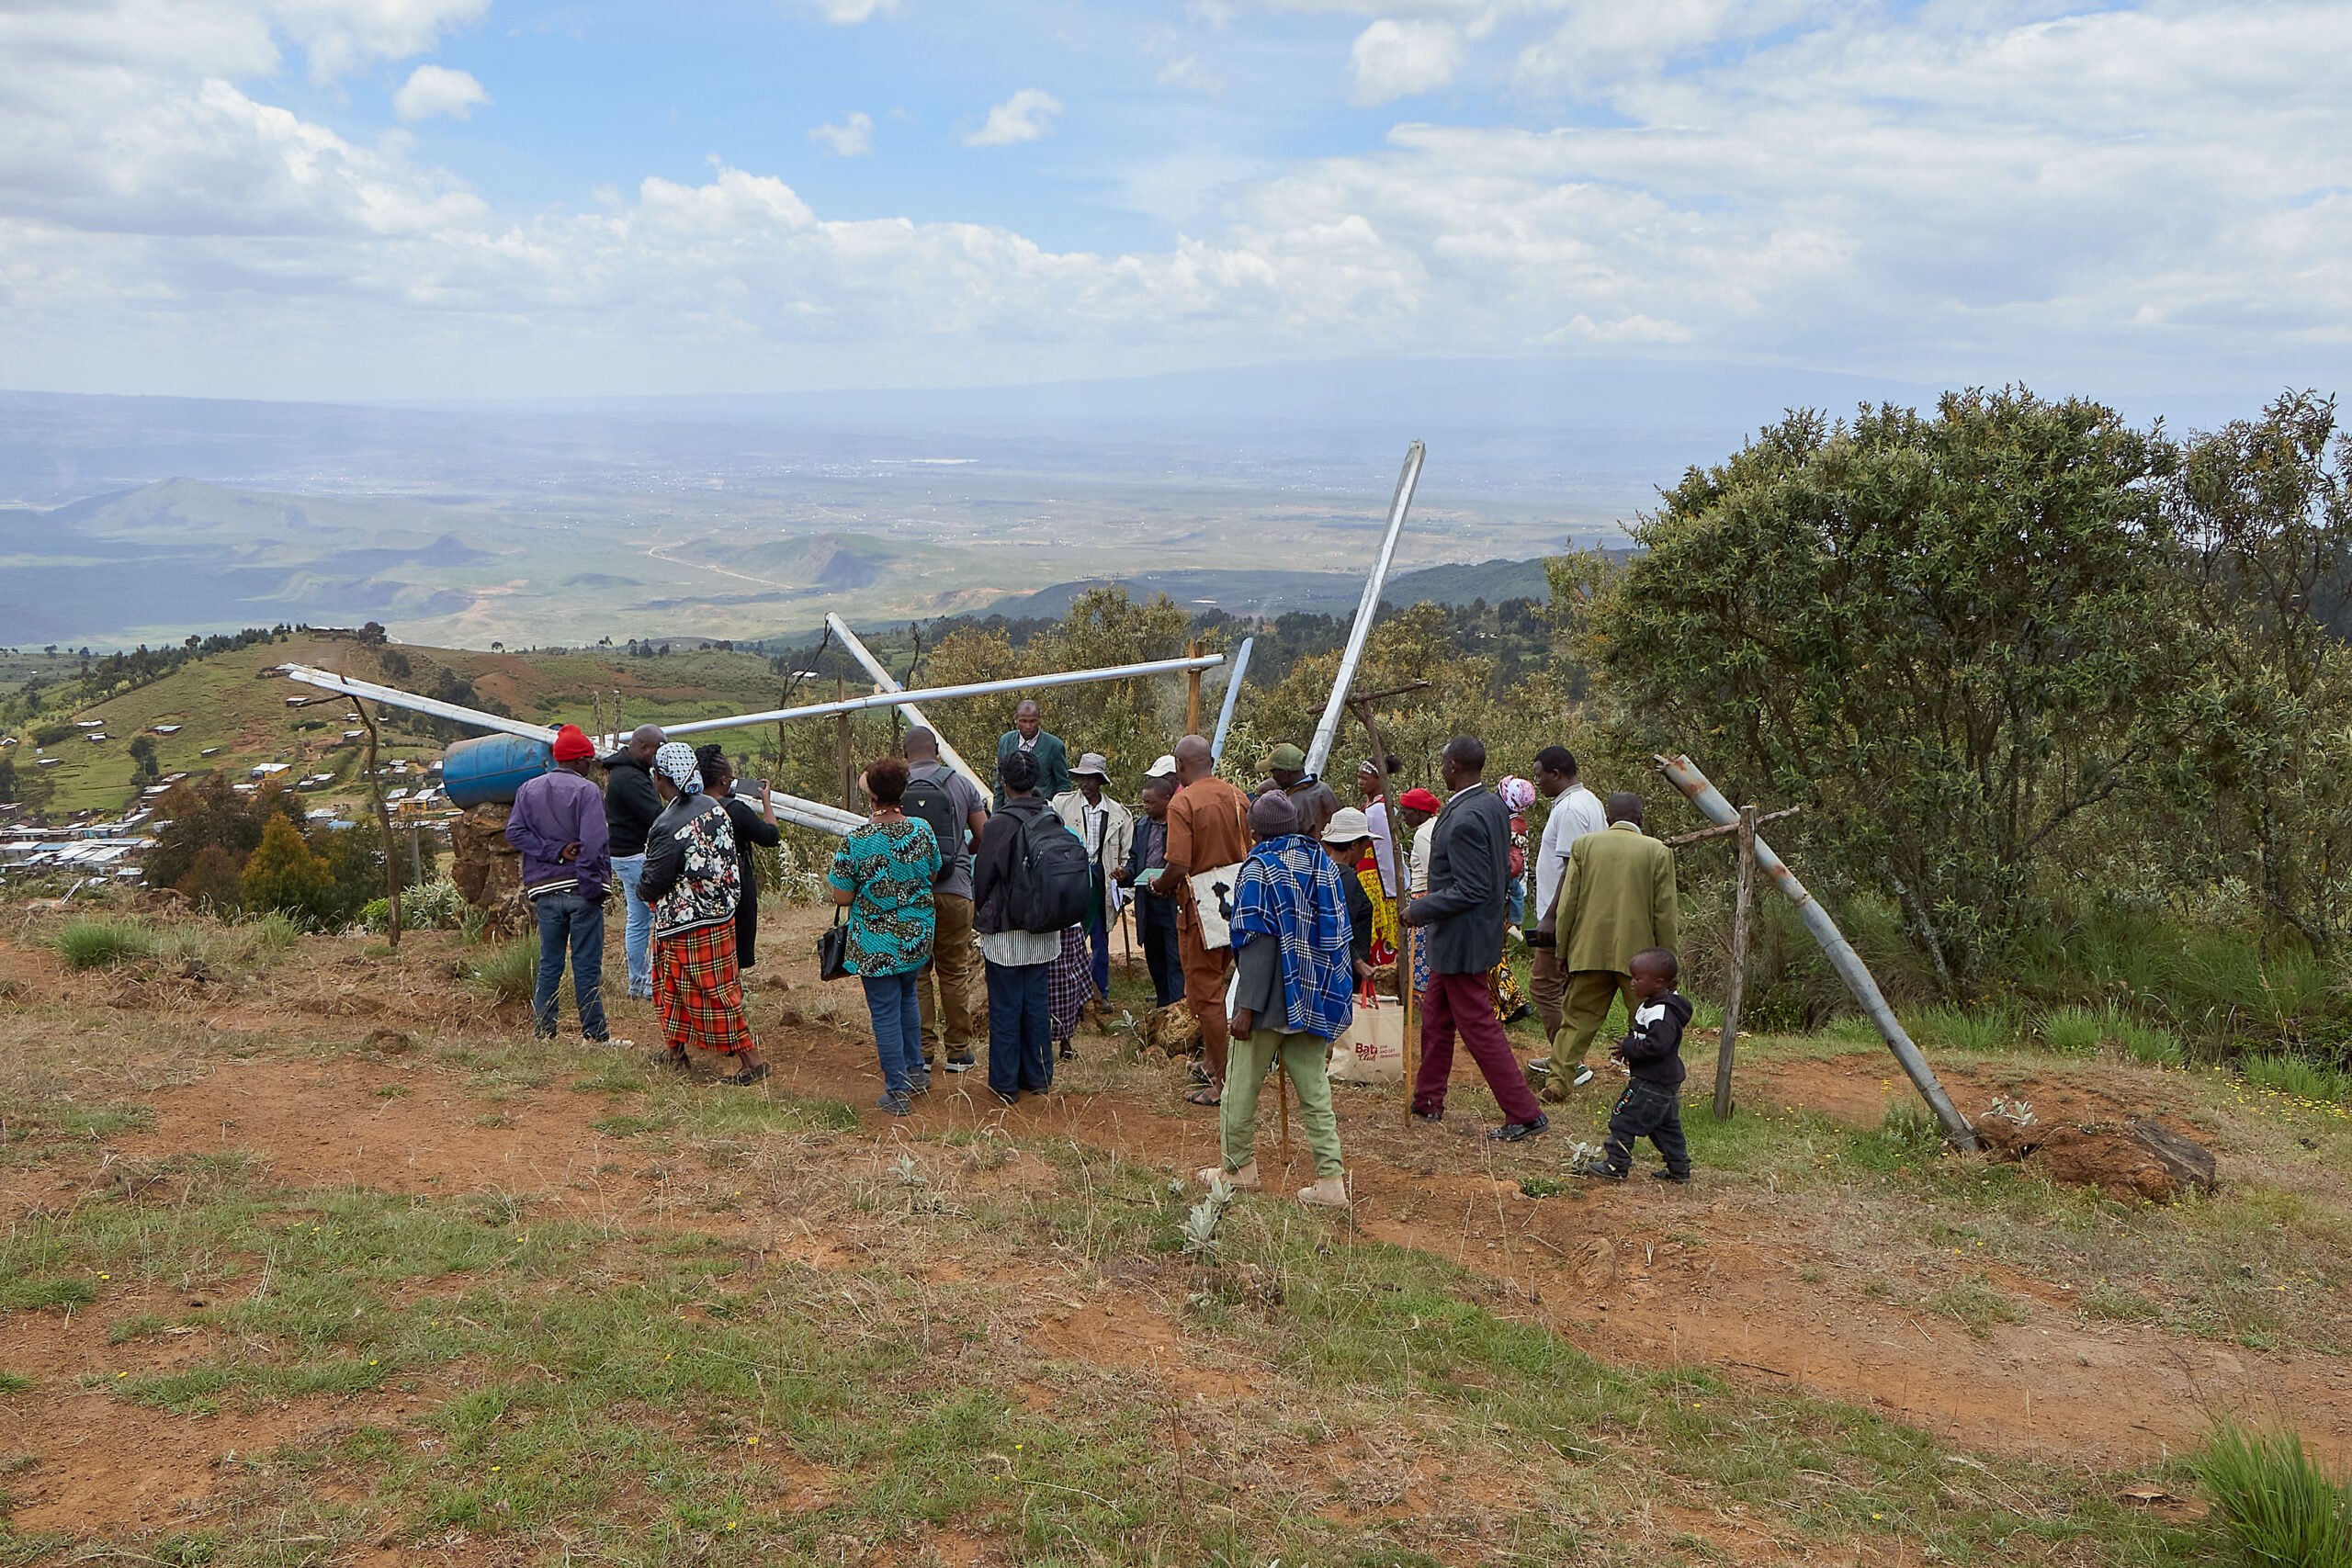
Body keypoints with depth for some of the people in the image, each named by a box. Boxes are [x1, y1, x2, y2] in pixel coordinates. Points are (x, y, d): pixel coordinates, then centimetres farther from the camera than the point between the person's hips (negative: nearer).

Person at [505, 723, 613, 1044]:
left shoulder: (528, 789, 9)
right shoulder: (587, 791, -9)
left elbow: (515, 832, -1)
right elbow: (593, 843, -17)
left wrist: (555, 852, -6)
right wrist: (593, 886, -12)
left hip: (545, 890, 5)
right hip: (580, 889, -5)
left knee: (548, 964, 12)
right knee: (587, 966, 0)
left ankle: (542, 1031, 13)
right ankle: (594, 1034, 3)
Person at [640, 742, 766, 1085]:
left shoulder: (668, 826, -25)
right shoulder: (713, 808, -1)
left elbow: (654, 882, -17)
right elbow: (730, 857, 9)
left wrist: (641, 885, 4)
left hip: (690, 927, -9)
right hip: (720, 912, 9)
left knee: (712, 992, 1)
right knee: (672, 983, 23)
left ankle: (752, 1061, 5)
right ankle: (674, 1050, 35)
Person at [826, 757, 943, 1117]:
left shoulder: (856, 842, -21)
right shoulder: (922, 830, -8)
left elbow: (842, 897, -14)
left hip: (876, 945, -5)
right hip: (918, 936, 5)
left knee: (885, 1014, 5)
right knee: (906, 997, 27)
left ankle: (898, 1093, 11)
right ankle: (916, 1071, 35)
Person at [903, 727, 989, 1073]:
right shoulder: (962, 785, 1)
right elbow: (984, 837, 6)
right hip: (954, 891, 0)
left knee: (915, 973, 9)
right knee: (955, 973, 9)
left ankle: (921, 1051, 10)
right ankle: (957, 1051, 15)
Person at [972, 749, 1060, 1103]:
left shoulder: (999, 824, -17)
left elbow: (983, 876, -9)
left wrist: (982, 915, 9)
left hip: (1006, 931, -5)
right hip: (1044, 930, 5)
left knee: (1005, 1008, 4)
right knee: (1037, 1004, 14)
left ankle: (1005, 1082, 10)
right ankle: (1038, 1077, 21)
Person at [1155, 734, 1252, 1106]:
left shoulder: (1183, 803, -16)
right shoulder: (1238, 798, 3)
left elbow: (1178, 867, -21)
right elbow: (1251, 855, 11)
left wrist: (1158, 887, -1)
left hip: (1200, 908, -7)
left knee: (1206, 994, 2)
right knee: (1214, 986, 21)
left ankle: (1224, 1083, 4)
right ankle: (1213, 1065, 30)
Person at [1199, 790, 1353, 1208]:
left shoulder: (1260, 869, -12)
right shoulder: (1325, 866, 6)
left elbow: (1258, 941, -18)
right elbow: (1336, 936, 10)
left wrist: (1246, 1006, -18)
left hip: (1271, 998, -6)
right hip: (1314, 1000, 6)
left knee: (1242, 1084, 11)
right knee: (1314, 1088, 9)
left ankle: (1238, 1167, 22)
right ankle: (1330, 1179, 4)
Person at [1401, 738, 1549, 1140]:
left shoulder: (1464, 819, -25)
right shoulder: (1493, 805, 5)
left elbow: (1469, 891, -26)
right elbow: (1503, 871, 15)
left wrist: (1420, 909, -16)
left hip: (1462, 940, -10)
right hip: (1455, 940, 10)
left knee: (1478, 1025, -2)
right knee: (1436, 1018, 20)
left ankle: (1525, 1114, 3)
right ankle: (1428, 1102, 32)